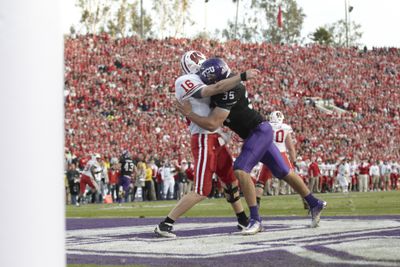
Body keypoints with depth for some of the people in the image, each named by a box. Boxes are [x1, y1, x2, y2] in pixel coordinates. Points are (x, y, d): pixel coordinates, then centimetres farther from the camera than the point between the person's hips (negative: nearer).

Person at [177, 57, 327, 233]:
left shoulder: (230, 92, -29)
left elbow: (213, 124, -30)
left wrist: (189, 114, -21)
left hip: (259, 131, -10)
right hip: (257, 133, 10)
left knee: (240, 170, -22)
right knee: (283, 173, 18)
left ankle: (255, 219, -18)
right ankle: (315, 204, 30)